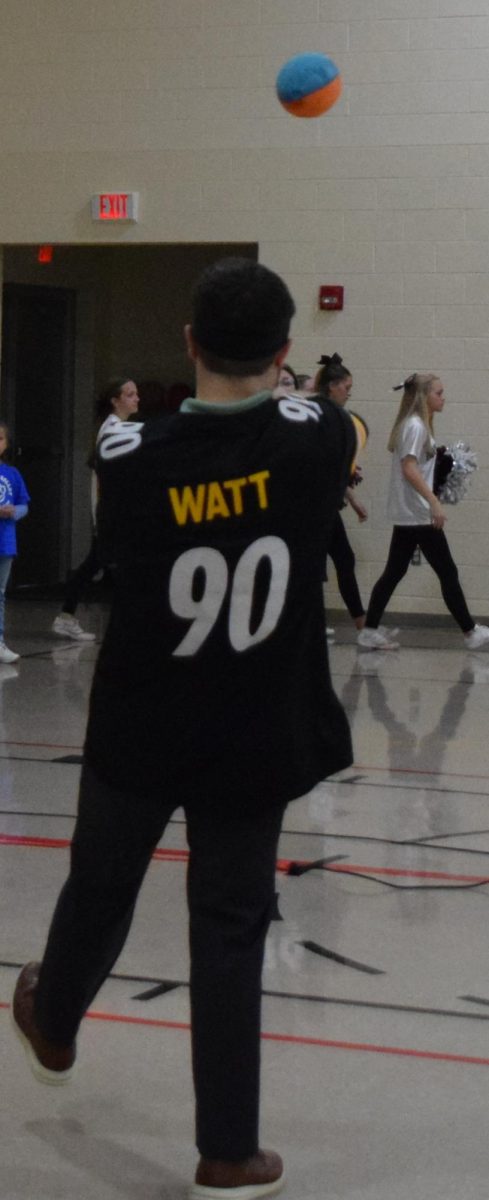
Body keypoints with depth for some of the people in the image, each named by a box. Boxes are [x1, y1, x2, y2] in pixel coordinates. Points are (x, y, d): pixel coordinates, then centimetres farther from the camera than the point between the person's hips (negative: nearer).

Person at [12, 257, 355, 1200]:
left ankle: (52, 1025, 51)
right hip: (255, 740, 0)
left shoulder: (127, 457, -16)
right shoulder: (316, 442, -14)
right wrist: (274, 394, 30)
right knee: (230, 931, 6)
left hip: (138, 733, 1)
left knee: (99, 890, 22)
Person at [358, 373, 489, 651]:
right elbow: (409, 469, -23)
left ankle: (370, 632, 6)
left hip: (408, 514, 10)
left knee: (395, 572, 8)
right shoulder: (415, 426, -14)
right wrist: (434, 502, -28)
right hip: (419, 513, -10)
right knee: (447, 572, -2)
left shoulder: (417, 425, 15)